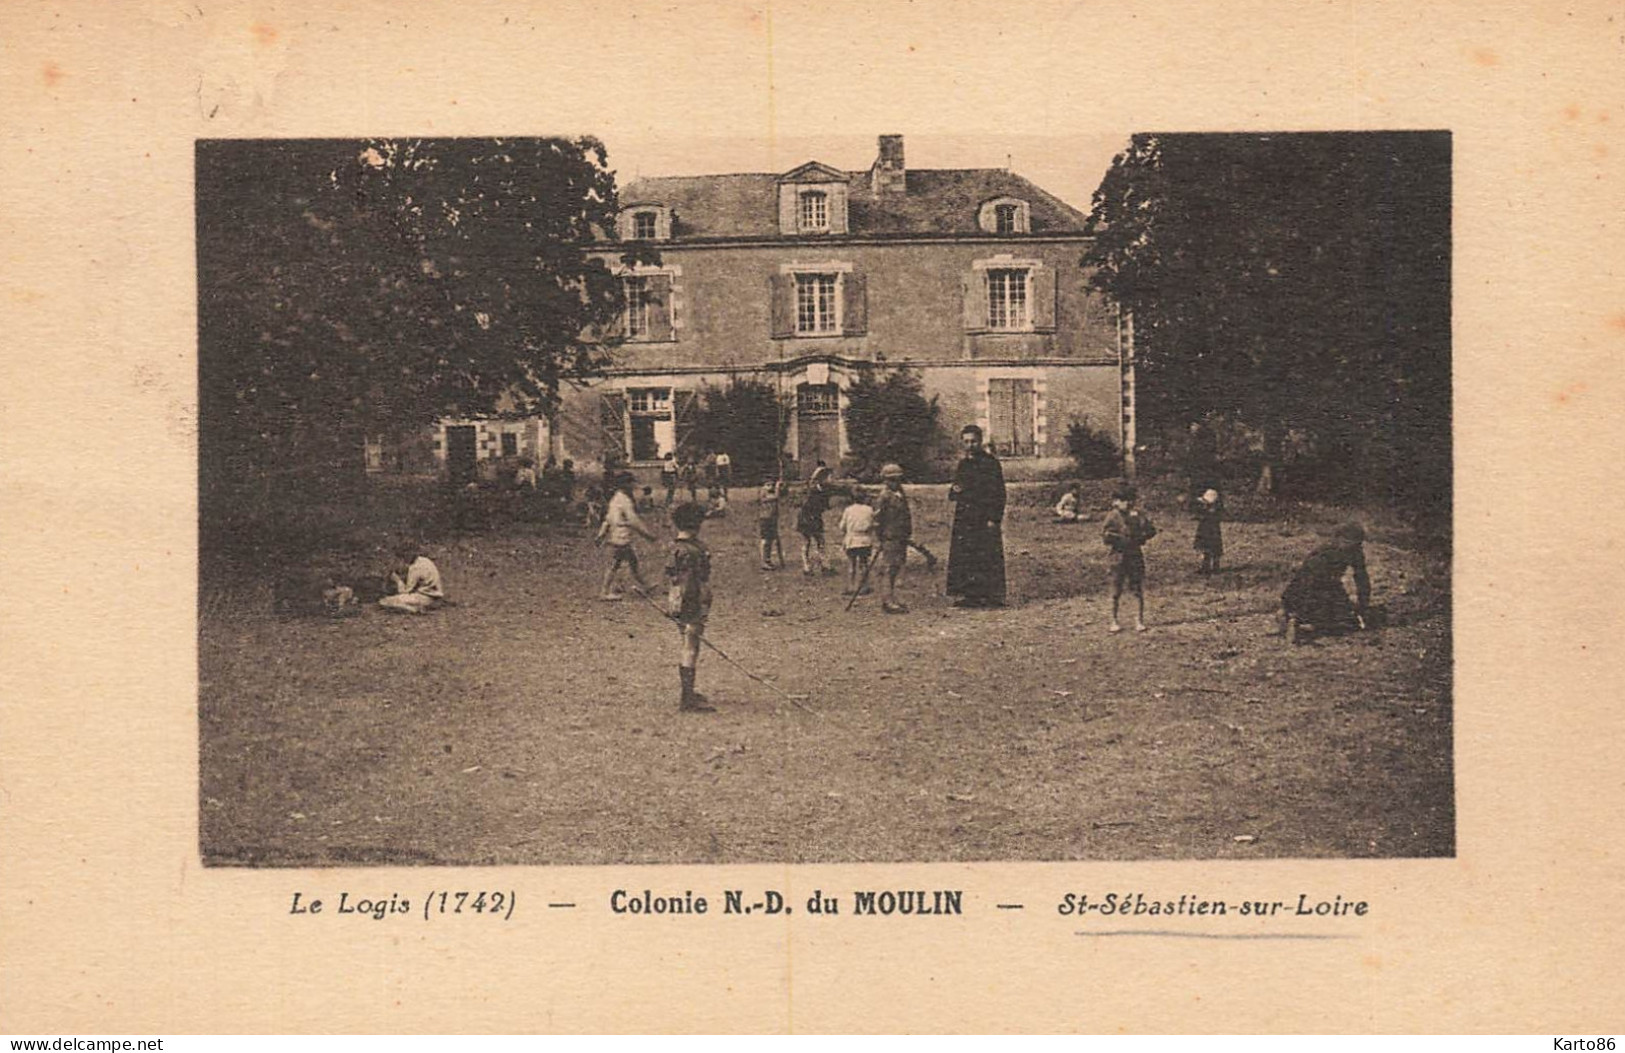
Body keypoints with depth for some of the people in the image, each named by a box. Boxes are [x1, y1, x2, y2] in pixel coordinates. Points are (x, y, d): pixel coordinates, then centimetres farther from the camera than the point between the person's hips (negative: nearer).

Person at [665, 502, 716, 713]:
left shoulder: (678, 548, 11)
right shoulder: (688, 552, -21)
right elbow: (686, 586, -23)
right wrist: (691, 619, -22)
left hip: (680, 607, 10)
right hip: (691, 608, -10)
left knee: (688, 650, 21)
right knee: (690, 650, -7)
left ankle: (688, 693, 34)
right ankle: (688, 701, -5)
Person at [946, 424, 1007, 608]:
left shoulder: (990, 462, -4)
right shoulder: (962, 464, 16)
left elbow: (998, 493, -7)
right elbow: (954, 493, 26)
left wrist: (994, 518, -15)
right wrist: (954, 491, 1)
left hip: (984, 518, -6)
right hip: (964, 519, 6)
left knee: (987, 557, -7)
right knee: (963, 557, 3)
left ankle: (991, 596, -3)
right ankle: (966, 594, 7)